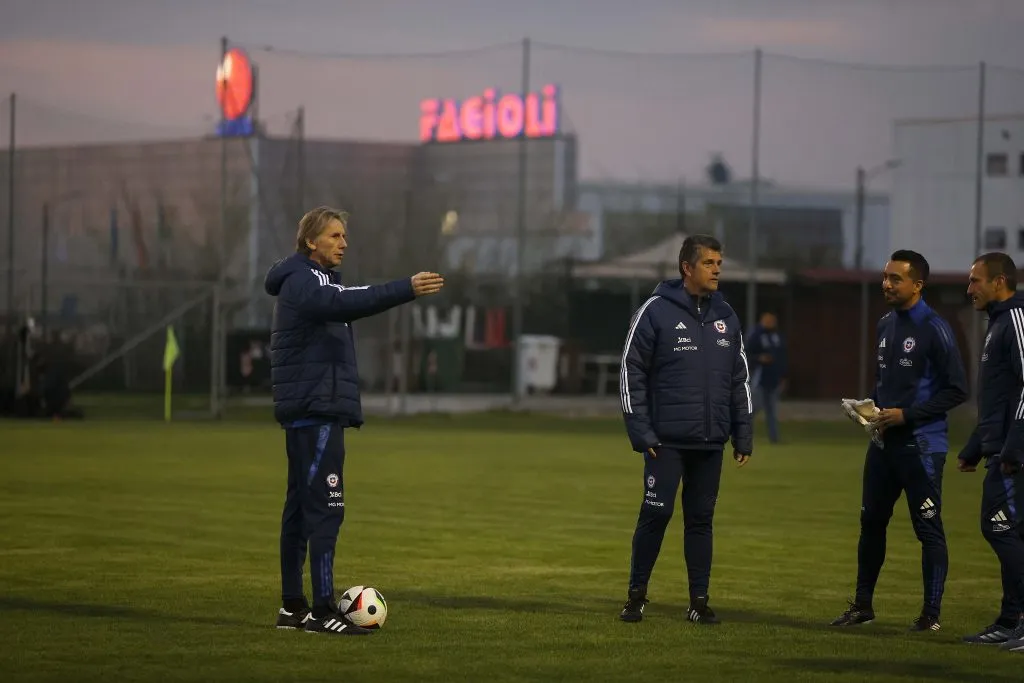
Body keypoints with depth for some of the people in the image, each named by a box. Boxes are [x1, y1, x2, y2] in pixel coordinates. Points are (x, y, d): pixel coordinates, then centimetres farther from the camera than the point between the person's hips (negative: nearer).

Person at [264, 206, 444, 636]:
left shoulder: (312, 280, 21)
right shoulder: (302, 281, -12)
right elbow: (345, 304, -31)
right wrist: (407, 290, -40)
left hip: (310, 413, 11)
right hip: (315, 411, -11)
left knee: (300, 507, 11)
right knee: (326, 508, -14)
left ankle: (292, 607, 15)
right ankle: (322, 610, -17)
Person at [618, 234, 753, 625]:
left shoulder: (726, 316, 11)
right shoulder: (656, 311, -5)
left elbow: (740, 379, 15)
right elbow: (631, 372, -4)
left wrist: (743, 436, 10)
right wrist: (641, 432, -10)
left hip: (711, 442, 4)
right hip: (667, 441, -4)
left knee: (701, 519, 7)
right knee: (655, 515, -5)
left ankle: (699, 600, 12)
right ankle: (637, 595, 8)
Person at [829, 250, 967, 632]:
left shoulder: (933, 329, -12)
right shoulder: (885, 325, 11)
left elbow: (956, 390, -13)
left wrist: (907, 415, -16)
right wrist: (874, 408, 4)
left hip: (921, 446, -8)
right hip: (884, 442, 8)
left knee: (928, 528, -2)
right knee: (871, 522, 12)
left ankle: (931, 614, 6)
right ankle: (863, 605, 22)